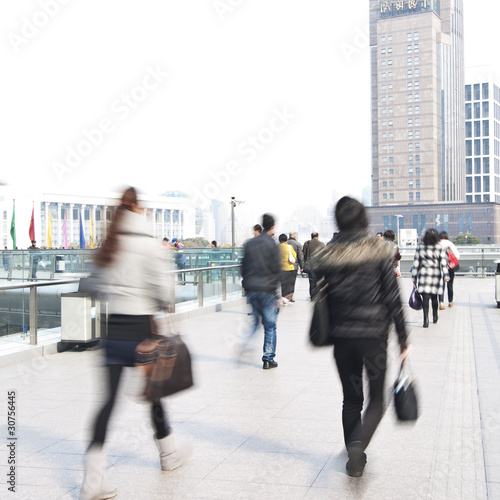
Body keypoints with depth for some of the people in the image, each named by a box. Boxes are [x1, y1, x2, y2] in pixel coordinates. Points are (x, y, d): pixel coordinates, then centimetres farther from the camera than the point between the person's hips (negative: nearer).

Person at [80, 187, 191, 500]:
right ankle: (169, 453, 36)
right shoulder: (149, 245, -12)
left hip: (113, 328, 4)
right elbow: (163, 292, -12)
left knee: (109, 398, 5)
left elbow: (101, 287, 10)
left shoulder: (107, 247, 5)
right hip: (142, 328, -4)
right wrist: (164, 305, 8)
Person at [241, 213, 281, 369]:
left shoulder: (249, 243, 8)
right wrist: (276, 294, -4)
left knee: (255, 321, 20)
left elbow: (244, 267, 11)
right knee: (270, 326, 5)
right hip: (267, 290, -5)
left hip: (251, 290, 5)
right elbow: (276, 270, -8)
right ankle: (268, 359, 8)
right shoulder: (272, 245, -7)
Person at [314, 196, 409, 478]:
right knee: (376, 400, 10)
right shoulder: (378, 250, -6)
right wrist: (403, 340, -1)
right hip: (374, 335, -2)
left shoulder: (326, 255, 0)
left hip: (342, 337, 3)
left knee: (351, 399, 17)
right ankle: (358, 446, -14)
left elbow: (323, 301, 3)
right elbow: (393, 298, -7)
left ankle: (355, 455, 23)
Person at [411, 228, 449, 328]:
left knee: (425, 298, -5)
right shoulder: (440, 248, 3)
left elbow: (416, 263, 5)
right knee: (434, 297, 17)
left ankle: (426, 319, -18)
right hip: (436, 275, 1)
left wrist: (414, 277, 10)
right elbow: (443, 262, -5)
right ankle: (435, 317, 30)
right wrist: (446, 275, -8)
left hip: (424, 274, -1)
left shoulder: (420, 248, 3)